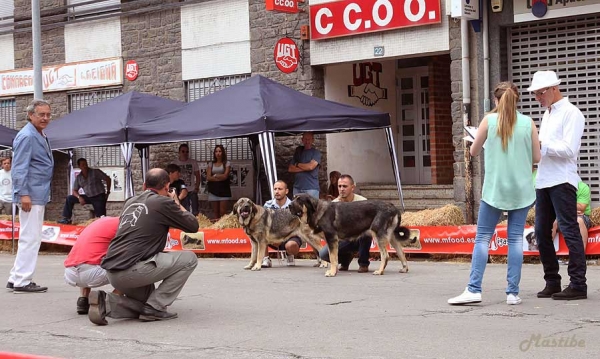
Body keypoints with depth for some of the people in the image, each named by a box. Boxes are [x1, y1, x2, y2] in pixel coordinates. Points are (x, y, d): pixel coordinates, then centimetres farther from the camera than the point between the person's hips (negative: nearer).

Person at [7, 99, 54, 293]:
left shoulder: (40, 136, 16)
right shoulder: (27, 136, -14)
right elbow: (20, 168, -19)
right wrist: (23, 194, -24)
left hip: (39, 195, 10)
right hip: (31, 195, -10)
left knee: (31, 238, 15)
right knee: (30, 238, -7)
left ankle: (16, 278, 21)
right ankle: (21, 282, -2)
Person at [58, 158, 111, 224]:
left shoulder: (96, 172, -6)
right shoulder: (78, 177, 5)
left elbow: (108, 179, -1)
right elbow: (75, 191, 7)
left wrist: (108, 192, -3)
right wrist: (79, 197, -15)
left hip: (99, 197, -4)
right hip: (88, 197, 5)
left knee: (100, 218, -18)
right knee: (69, 198, -2)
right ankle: (66, 219, -2)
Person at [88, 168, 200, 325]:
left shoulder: (131, 202, 19)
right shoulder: (163, 202, -2)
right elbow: (193, 225, 8)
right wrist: (177, 204, 23)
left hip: (112, 273, 8)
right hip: (132, 269, -8)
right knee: (189, 259, 3)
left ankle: (106, 303, 2)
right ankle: (155, 308, -2)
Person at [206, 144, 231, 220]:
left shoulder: (227, 163, 5)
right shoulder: (211, 164, 13)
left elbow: (225, 176, -7)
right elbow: (208, 177, 1)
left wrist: (215, 175, 1)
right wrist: (220, 177, -8)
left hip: (224, 189, -3)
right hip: (213, 190, 3)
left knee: (222, 212, -9)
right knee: (215, 213, 4)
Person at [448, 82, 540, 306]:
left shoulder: (489, 120, -2)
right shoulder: (528, 123, 1)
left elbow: (474, 152, 6)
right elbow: (537, 157, 5)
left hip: (495, 188, -1)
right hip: (521, 189, 2)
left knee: (483, 238, 3)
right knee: (515, 239, 4)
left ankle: (474, 289, -3)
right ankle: (513, 292, 2)